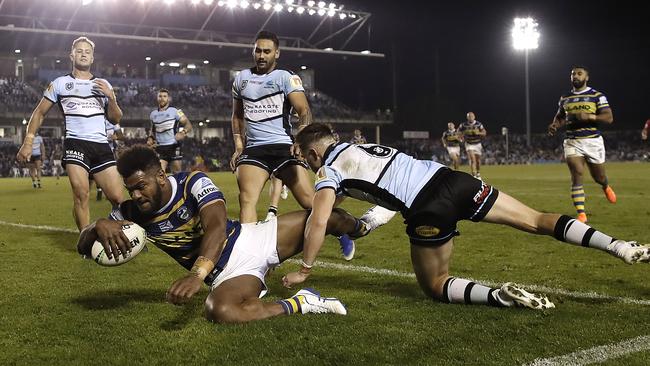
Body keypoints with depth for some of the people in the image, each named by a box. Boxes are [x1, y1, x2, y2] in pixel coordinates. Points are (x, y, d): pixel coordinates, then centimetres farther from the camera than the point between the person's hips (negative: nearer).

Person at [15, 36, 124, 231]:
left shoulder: (103, 85, 16)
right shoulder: (60, 83, 10)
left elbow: (115, 119, 15)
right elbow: (40, 113, 13)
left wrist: (111, 97, -2)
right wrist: (28, 141, 4)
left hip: (101, 145, 3)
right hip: (75, 143, -3)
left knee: (118, 198, -5)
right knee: (81, 194, -19)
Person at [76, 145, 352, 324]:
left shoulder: (194, 183, -19)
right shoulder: (131, 213, -7)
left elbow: (217, 226, -36)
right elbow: (84, 247, -5)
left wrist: (197, 274, -54)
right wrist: (100, 226, -31)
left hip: (247, 239, -1)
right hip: (227, 273, 2)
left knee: (329, 218, -7)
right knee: (219, 312, -36)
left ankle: (356, 227, 32)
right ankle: (301, 304, -21)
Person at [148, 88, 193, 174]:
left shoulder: (175, 111, -4)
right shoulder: (153, 114, 11)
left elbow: (188, 124, -7)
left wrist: (183, 132, -27)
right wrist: (150, 138, 8)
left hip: (174, 147, -3)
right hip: (160, 148, 3)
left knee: (176, 173, 5)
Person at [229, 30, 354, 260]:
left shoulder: (286, 78, 1)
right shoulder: (241, 78, 15)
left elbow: (304, 112, -11)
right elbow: (237, 116, 27)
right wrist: (238, 146, 14)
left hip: (283, 146, -3)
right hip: (253, 149, 4)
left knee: (309, 201, -7)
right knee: (247, 199, -17)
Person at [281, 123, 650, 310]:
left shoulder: (329, 170, 9)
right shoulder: (362, 146, 29)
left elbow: (319, 221, -1)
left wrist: (305, 269, 9)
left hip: (429, 209, -6)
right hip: (450, 178, 7)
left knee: (435, 284, 12)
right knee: (537, 221, 9)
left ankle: (498, 296, -15)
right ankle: (618, 245, -6)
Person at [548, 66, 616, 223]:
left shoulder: (597, 96, -1)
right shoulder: (564, 98, 12)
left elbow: (609, 118, -8)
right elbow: (560, 116, 26)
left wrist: (590, 116, -23)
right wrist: (554, 125, 3)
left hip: (593, 141, -2)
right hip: (572, 142, 2)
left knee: (599, 177, 11)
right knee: (576, 176, -14)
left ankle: (606, 187, 50)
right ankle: (581, 215, -13)